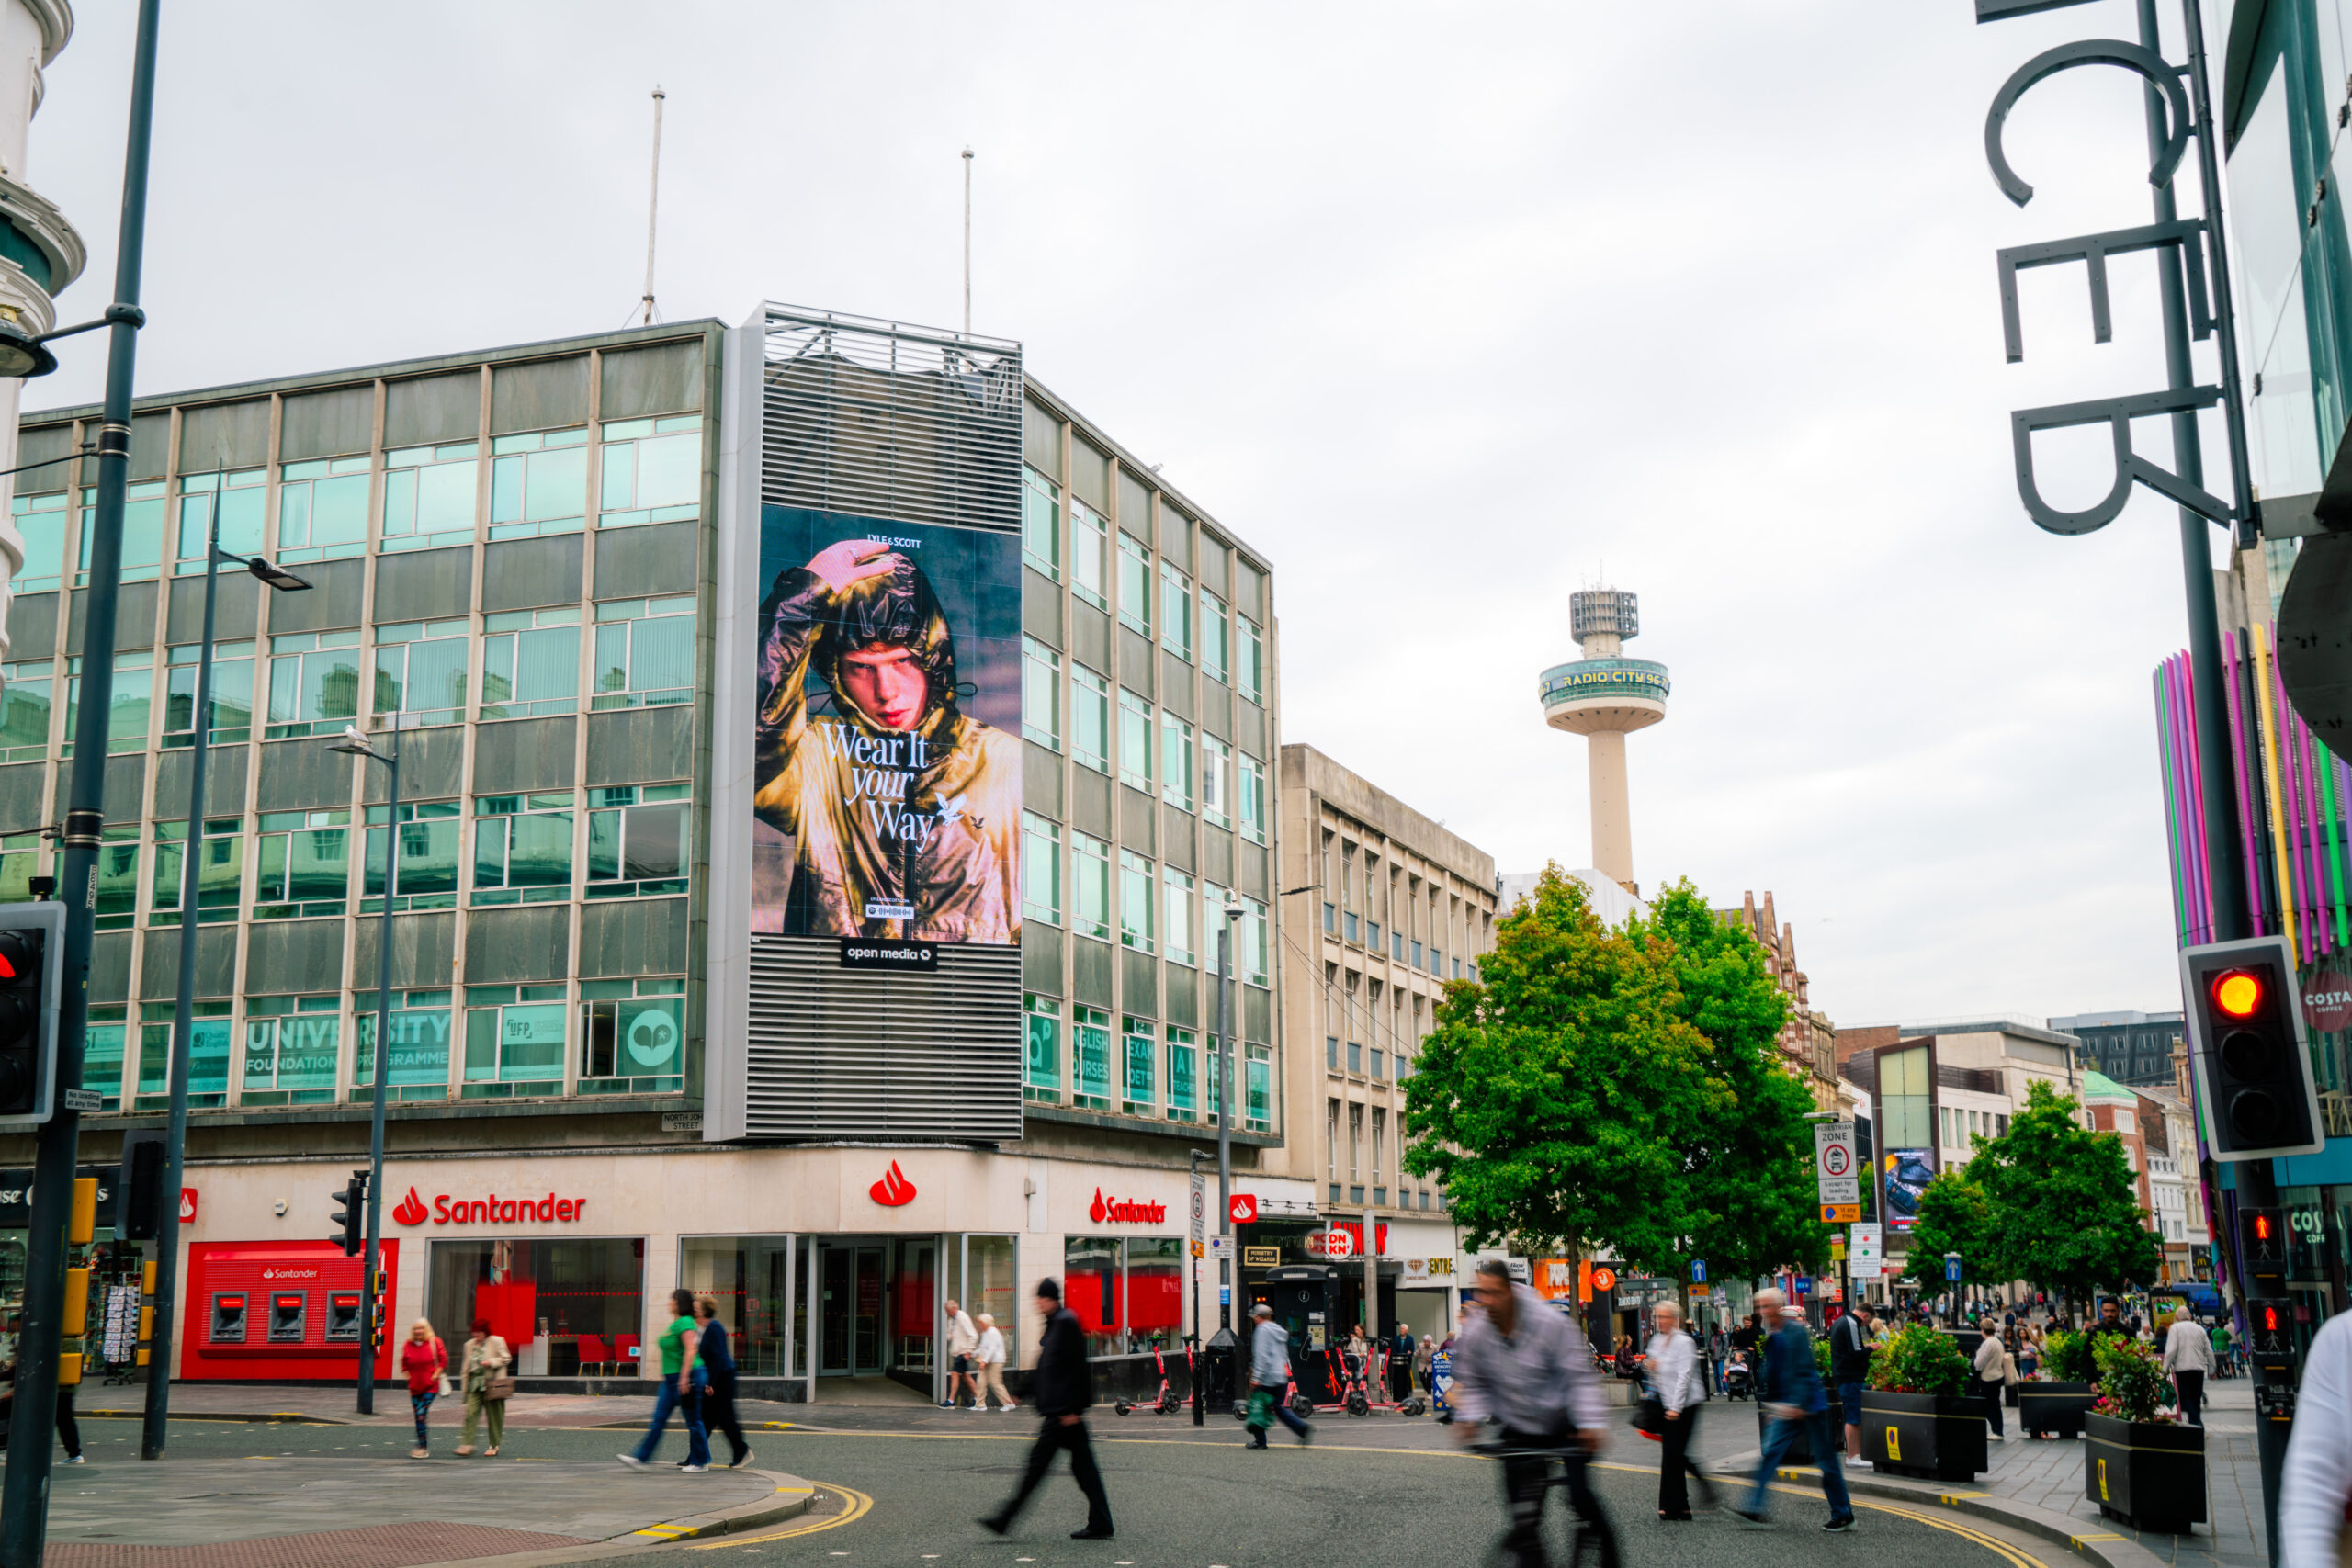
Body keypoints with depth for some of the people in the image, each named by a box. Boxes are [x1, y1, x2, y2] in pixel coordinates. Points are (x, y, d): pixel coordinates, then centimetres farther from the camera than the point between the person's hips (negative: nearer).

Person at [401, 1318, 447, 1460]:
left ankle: (421, 1447, -12)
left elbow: (443, 1359, 1)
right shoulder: (408, 1345, 3)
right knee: (418, 1416, 6)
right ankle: (424, 1448, 18)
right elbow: (404, 1364, 15)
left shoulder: (434, 1342, -4)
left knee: (421, 1413, -16)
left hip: (430, 1387, -4)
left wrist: (436, 1375, -7)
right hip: (414, 1387, 4)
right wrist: (409, 1377, 3)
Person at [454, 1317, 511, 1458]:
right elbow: (466, 1366, 19)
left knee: (494, 1417, 2)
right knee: (470, 1413, -10)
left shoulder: (496, 1342, -1)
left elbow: (506, 1358, 0)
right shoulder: (469, 1345, 14)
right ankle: (467, 1444, -11)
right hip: (474, 1385, 4)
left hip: (492, 1385, -4)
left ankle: (494, 1446, 11)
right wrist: (464, 1386, 14)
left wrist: (490, 1362, -15)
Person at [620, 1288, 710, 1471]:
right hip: (671, 1378, 10)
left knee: (693, 1421, -1)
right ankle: (641, 1458, 6)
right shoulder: (674, 1324, 17)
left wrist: (684, 1377, -27)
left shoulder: (685, 1323, -14)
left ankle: (701, 1462, 7)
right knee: (658, 1419, 6)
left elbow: (690, 1350, -23)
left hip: (687, 1377, -10)